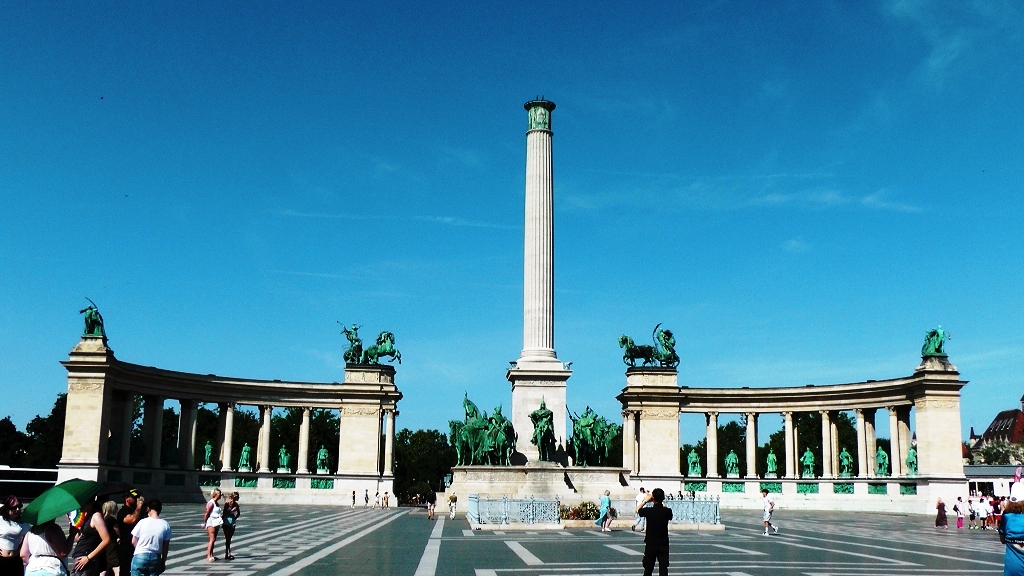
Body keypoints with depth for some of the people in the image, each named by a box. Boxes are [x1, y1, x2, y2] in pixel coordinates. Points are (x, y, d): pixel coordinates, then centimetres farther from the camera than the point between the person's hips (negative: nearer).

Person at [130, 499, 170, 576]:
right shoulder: (165, 525, -3)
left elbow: (133, 542, 1)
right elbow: (166, 547, 2)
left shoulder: (142, 522, -9)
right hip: (155, 558, 2)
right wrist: (163, 562, 13)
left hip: (140, 556, -2)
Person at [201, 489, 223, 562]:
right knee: (212, 539, -12)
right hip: (211, 523, -9)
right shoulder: (211, 503, -14)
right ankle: (208, 556, -11)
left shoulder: (217, 503, 13)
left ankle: (211, 555, 17)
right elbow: (206, 514, -13)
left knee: (213, 540, 12)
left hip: (216, 523, 9)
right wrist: (204, 523, -11)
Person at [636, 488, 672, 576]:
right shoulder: (667, 511, -10)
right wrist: (662, 503, 17)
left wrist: (646, 500, 15)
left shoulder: (648, 511, -13)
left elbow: (637, 509, 7)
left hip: (650, 544, -1)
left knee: (648, 569, 11)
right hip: (663, 545, 1)